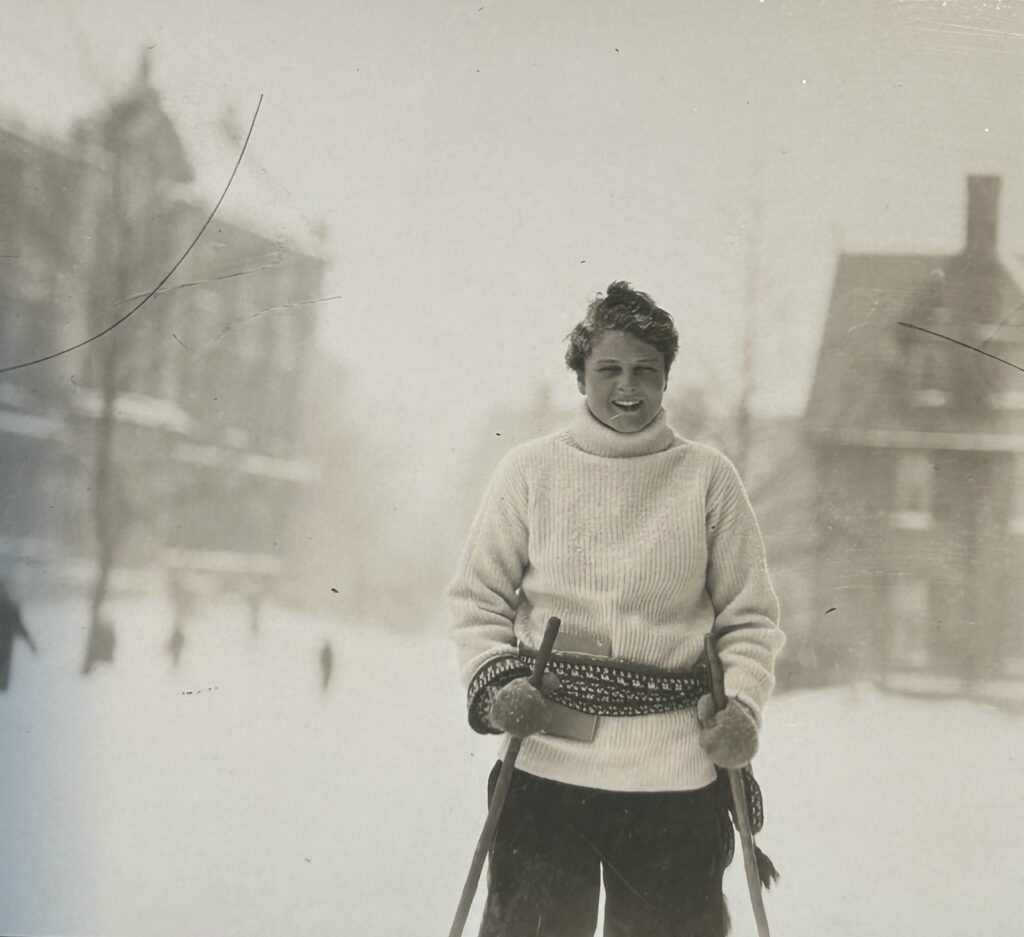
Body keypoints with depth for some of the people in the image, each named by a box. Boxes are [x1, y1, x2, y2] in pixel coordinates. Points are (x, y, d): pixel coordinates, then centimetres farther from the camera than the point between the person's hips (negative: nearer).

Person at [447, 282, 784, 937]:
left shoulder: (708, 477, 6)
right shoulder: (531, 471, 6)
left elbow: (752, 617, 9)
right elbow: (477, 599, 10)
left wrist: (742, 705, -7)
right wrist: (495, 683, -7)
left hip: (676, 767, 0)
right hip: (547, 756, 0)